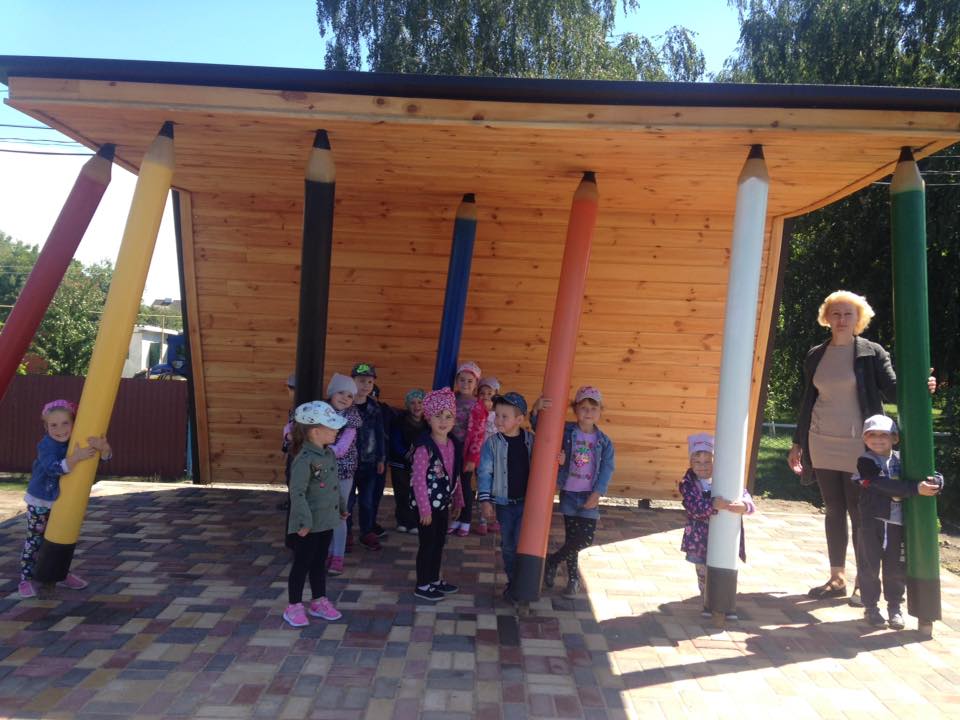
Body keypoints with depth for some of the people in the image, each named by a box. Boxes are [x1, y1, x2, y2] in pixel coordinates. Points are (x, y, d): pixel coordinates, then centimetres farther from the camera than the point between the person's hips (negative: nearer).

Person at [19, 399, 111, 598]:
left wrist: (102, 446, -40)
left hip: (64, 501, 5)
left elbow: (106, 456, -18)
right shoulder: (46, 445, -25)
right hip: (40, 501, -5)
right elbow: (53, 468, -40)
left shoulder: (81, 442, -11)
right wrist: (76, 457, -50)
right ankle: (26, 578, 11)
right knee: (34, 540, -1)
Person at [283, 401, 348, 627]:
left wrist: (342, 505, 22)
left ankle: (319, 602, 33)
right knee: (302, 564, 7)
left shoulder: (329, 453, 4)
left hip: (326, 521, 8)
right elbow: (297, 493, -25)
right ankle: (294, 607, 21)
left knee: (319, 562, 20)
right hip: (309, 525, -8)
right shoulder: (304, 459, -24)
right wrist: (304, 521, -25)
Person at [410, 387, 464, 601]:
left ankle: (434, 579, 34)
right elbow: (418, 479, -20)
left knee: (439, 542, 18)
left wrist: (457, 500, 15)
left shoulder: (453, 445, 3)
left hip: (444, 503, 7)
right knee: (428, 543, 3)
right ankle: (422, 585, 18)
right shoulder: (424, 447, -20)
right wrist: (425, 509, -20)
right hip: (428, 503, -7)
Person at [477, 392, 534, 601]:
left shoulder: (531, 440, -4)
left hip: (527, 501, -1)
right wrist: (485, 500, -12)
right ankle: (512, 581, 29)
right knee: (508, 545, 11)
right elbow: (484, 473, -6)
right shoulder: (492, 444, -7)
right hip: (504, 503, 1)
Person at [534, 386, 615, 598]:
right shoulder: (566, 431, -4)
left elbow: (607, 469, -4)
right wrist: (537, 411, -31)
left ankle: (553, 560, 19)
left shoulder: (604, 442, -1)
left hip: (589, 495, 1)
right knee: (571, 537, 5)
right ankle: (573, 577, 27)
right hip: (568, 493, -1)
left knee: (586, 538, -4)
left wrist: (597, 493, -15)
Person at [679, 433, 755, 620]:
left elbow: (746, 498, -13)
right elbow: (694, 507, -23)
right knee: (704, 574, 12)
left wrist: (743, 506, -37)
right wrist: (713, 504, -40)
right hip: (700, 538, 0)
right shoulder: (688, 483, -9)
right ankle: (708, 604, 32)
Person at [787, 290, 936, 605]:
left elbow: (893, 390, -5)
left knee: (860, 513, 0)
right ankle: (837, 578, 19)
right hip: (823, 445, 4)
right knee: (833, 511, 9)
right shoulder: (815, 356, 9)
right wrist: (797, 443, 15)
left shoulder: (872, 353, -1)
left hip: (859, 446, -3)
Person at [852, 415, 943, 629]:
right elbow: (884, 485, -23)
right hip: (871, 522, -3)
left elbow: (935, 477, 3)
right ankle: (870, 607, 19)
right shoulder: (865, 462, -9)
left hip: (897, 523, 3)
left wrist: (935, 482, -21)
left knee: (896, 568, 11)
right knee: (869, 566, 4)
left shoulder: (901, 460, 5)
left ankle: (894, 607, 28)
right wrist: (916, 488, -30)